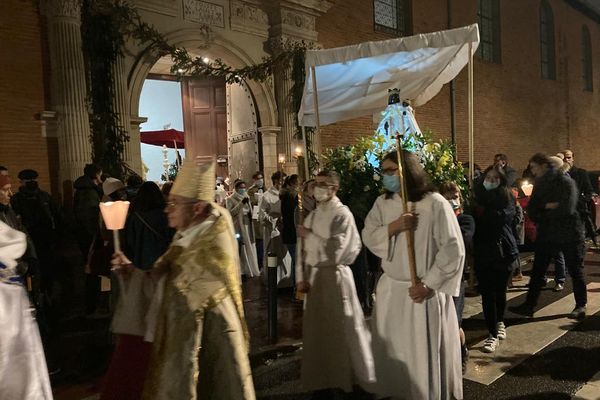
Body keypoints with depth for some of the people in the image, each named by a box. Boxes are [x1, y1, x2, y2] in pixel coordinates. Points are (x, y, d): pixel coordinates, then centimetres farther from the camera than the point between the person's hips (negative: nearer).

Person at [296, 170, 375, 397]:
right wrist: (302, 277, 4)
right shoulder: (313, 215, 9)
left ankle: (346, 379, 22)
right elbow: (305, 250, 11)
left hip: (334, 277, -7)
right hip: (314, 276, 7)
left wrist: (309, 235, -15)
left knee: (340, 331, 4)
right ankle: (324, 380, 28)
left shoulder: (342, 214, -12)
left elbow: (334, 251, -21)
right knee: (318, 330, 13)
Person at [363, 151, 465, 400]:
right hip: (390, 289, 5)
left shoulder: (435, 203, -11)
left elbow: (453, 249, -12)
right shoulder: (382, 203, 5)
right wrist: (393, 226, -18)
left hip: (424, 292, -5)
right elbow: (368, 237, -1)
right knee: (390, 351, 14)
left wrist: (429, 284, -13)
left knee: (425, 355, 6)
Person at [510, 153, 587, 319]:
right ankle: (529, 305, 10)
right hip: (546, 234, 6)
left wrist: (543, 210, -12)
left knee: (575, 270, 7)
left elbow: (567, 208, -24)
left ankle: (581, 305, 23)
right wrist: (547, 207, -15)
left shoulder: (565, 182, -13)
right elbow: (531, 209, 4)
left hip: (569, 234, -6)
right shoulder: (539, 184, 7)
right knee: (537, 270, 5)